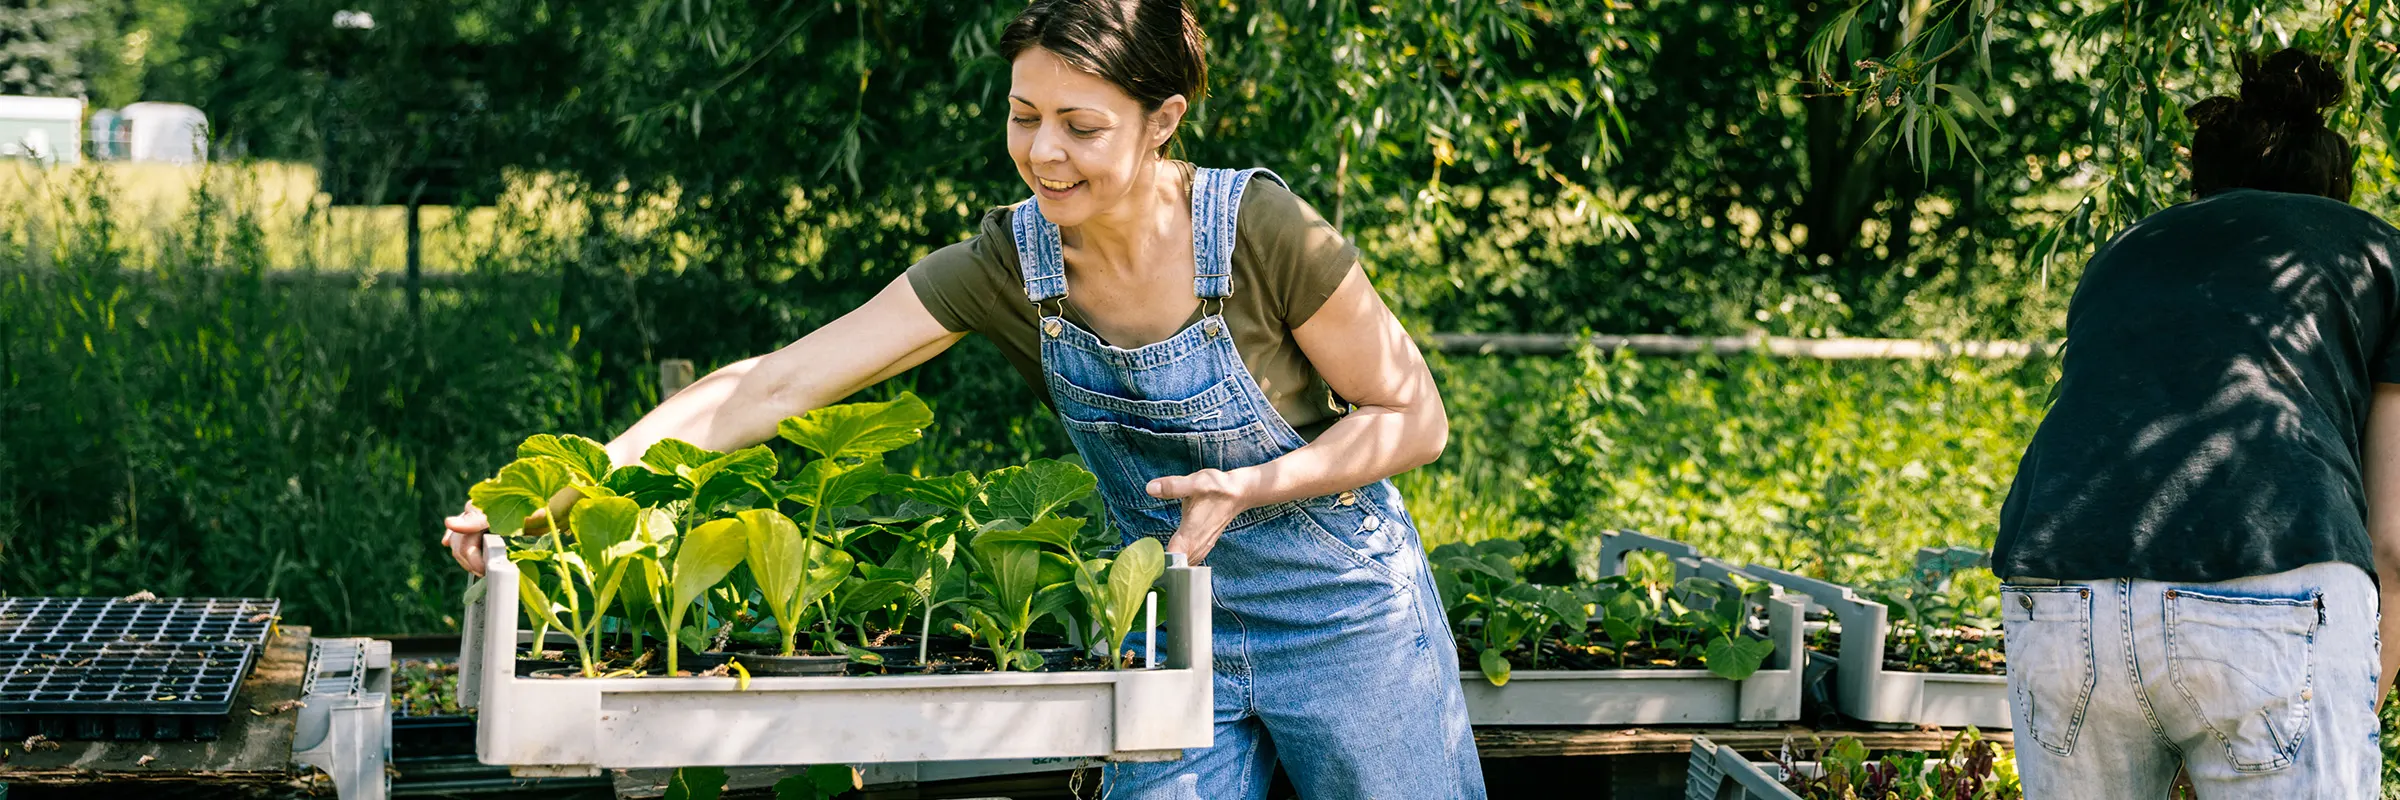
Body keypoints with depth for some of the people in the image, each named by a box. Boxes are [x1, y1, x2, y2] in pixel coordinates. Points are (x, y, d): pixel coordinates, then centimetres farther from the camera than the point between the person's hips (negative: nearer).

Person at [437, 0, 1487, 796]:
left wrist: (1252, 485, -26)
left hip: (1342, 619, -3)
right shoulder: (1007, 264, -12)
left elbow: (1413, 417, -10)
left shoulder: (1262, 233, -21)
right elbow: (777, 382, -15)